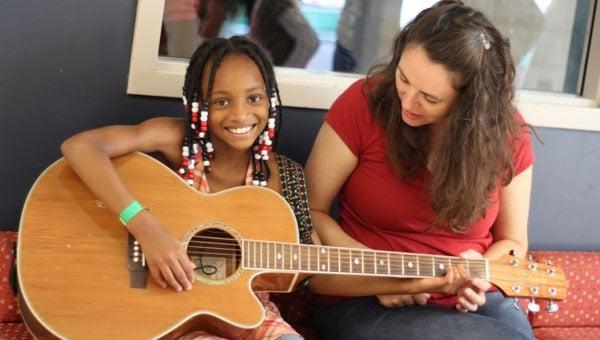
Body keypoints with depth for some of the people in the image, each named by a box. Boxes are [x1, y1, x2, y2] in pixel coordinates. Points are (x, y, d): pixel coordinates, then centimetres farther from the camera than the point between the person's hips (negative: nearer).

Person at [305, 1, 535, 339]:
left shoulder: (507, 135, -5)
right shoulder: (364, 103, -13)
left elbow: (511, 241, 8)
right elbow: (310, 211, -6)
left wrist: (481, 274, -13)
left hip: (472, 302, 4)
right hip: (367, 303, -4)